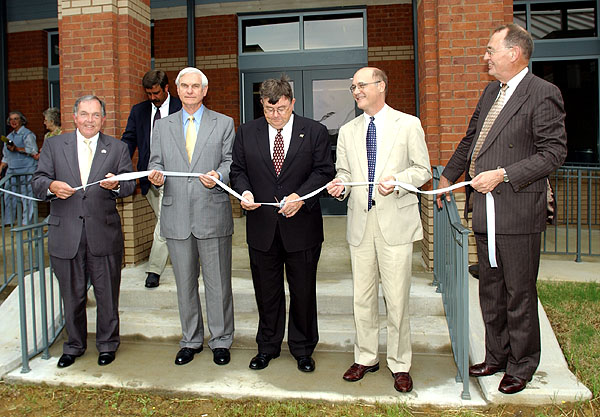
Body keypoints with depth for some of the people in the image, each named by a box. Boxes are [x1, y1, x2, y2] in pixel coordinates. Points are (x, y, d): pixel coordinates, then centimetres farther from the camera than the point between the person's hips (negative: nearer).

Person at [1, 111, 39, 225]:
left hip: (26, 170, -7)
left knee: (27, 196, -6)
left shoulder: (27, 134, -2)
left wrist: (17, 149, -21)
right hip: (12, 171, 7)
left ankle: (27, 221, -1)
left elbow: (33, 151, -14)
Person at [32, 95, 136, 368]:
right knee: (72, 295, 13)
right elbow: (38, 181, 4)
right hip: (65, 234, 1)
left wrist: (116, 185, -20)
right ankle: (74, 345, 32)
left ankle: (107, 344, 28)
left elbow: (131, 184, 2)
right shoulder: (53, 145, 8)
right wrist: (51, 186, -18)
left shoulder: (118, 148, 7)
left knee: (107, 294, 8)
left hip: (104, 233, -1)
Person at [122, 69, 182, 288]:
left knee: (164, 223, -10)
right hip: (148, 176, 5)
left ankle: (154, 270, -2)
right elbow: (129, 139, 5)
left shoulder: (181, 108, 0)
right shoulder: (138, 110, 11)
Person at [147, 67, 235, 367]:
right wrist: (157, 176, -12)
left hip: (213, 214, -2)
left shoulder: (223, 123, 7)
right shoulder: (162, 126, 14)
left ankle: (220, 341, 20)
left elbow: (230, 161, 1)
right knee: (185, 283, 12)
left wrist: (218, 176, -19)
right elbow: (156, 162, 11)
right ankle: (191, 340, 27)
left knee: (218, 283, 4)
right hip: (176, 216, 3)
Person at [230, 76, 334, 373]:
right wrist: (244, 192, -12)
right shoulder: (247, 133, 6)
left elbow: (324, 171, -4)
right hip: (262, 226, 2)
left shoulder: (314, 132, 0)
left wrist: (300, 196, -18)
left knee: (303, 291, 9)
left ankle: (303, 349, 28)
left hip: (301, 225, -1)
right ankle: (267, 346, 31)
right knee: (266, 292, 13)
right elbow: (238, 170, 9)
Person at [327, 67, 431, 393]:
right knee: (362, 296, 10)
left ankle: (400, 365, 16)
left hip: (396, 222, -4)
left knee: (396, 298, 0)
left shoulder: (408, 125, 2)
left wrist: (398, 180, -16)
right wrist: (340, 185, -5)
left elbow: (423, 170, 2)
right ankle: (366, 358, 26)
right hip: (360, 222, 4)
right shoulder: (347, 131, 14)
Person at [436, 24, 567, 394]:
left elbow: (553, 153, -15)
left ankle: (521, 367, 24)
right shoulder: (491, 92, 14)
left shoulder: (543, 94, -10)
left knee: (520, 294, 5)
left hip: (518, 212, -8)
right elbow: (471, 139, 25)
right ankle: (497, 356, 33)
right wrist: (448, 176, 26)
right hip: (485, 210, 8)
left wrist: (502, 175, -20)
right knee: (491, 291, 17)